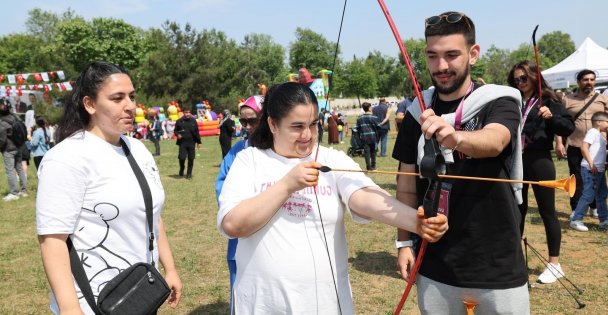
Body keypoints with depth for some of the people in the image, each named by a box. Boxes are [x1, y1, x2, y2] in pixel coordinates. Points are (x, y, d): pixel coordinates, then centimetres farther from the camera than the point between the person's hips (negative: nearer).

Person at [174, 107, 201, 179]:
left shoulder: (193, 121, 8)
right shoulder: (179, 121, 2)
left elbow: (196, 132, 12)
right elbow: (175, 130, 10)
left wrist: (198, 142, 12)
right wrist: (178, 134, -13)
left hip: (191, 143, 2)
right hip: (182, 142, -2)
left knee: (191, 159, 2)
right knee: (182, 157, -11)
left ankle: (189, 173, 14)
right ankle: (181, 170, 17)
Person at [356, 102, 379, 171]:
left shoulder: (359, 118, 1)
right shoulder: (374, 117, -7)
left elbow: (358, 128, 4)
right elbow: (378, 127, -5)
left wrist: (360, 136, 13)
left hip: (364, 137, 1)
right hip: (372, 136, -1)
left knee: (366, 152, 3)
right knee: (373, 152, 13)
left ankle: (369, 168, 0)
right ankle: (373, 166, 20)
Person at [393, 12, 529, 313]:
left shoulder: (499, 101, -8)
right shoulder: (417, 113, 2)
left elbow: (493, 141, -31)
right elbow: (407, 185, 7)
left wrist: (455, 138, -51)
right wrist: (404, 241, 3)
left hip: (496, 266, -2)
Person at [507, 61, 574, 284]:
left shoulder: (548, 100, -4)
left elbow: (569, 128, -7)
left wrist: (551, 117, -24)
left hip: (539, 161, -5)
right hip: (516, 161, 6)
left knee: (547, 212, 2)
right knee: (517, 210, 14)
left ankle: (554, 264, 11)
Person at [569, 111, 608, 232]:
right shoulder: (593, 132, -10)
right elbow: (584, 147, -22)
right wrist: (591, 163, -26)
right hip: (590, 170, -10)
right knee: (588, 195, -8)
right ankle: (576, 220, -2)